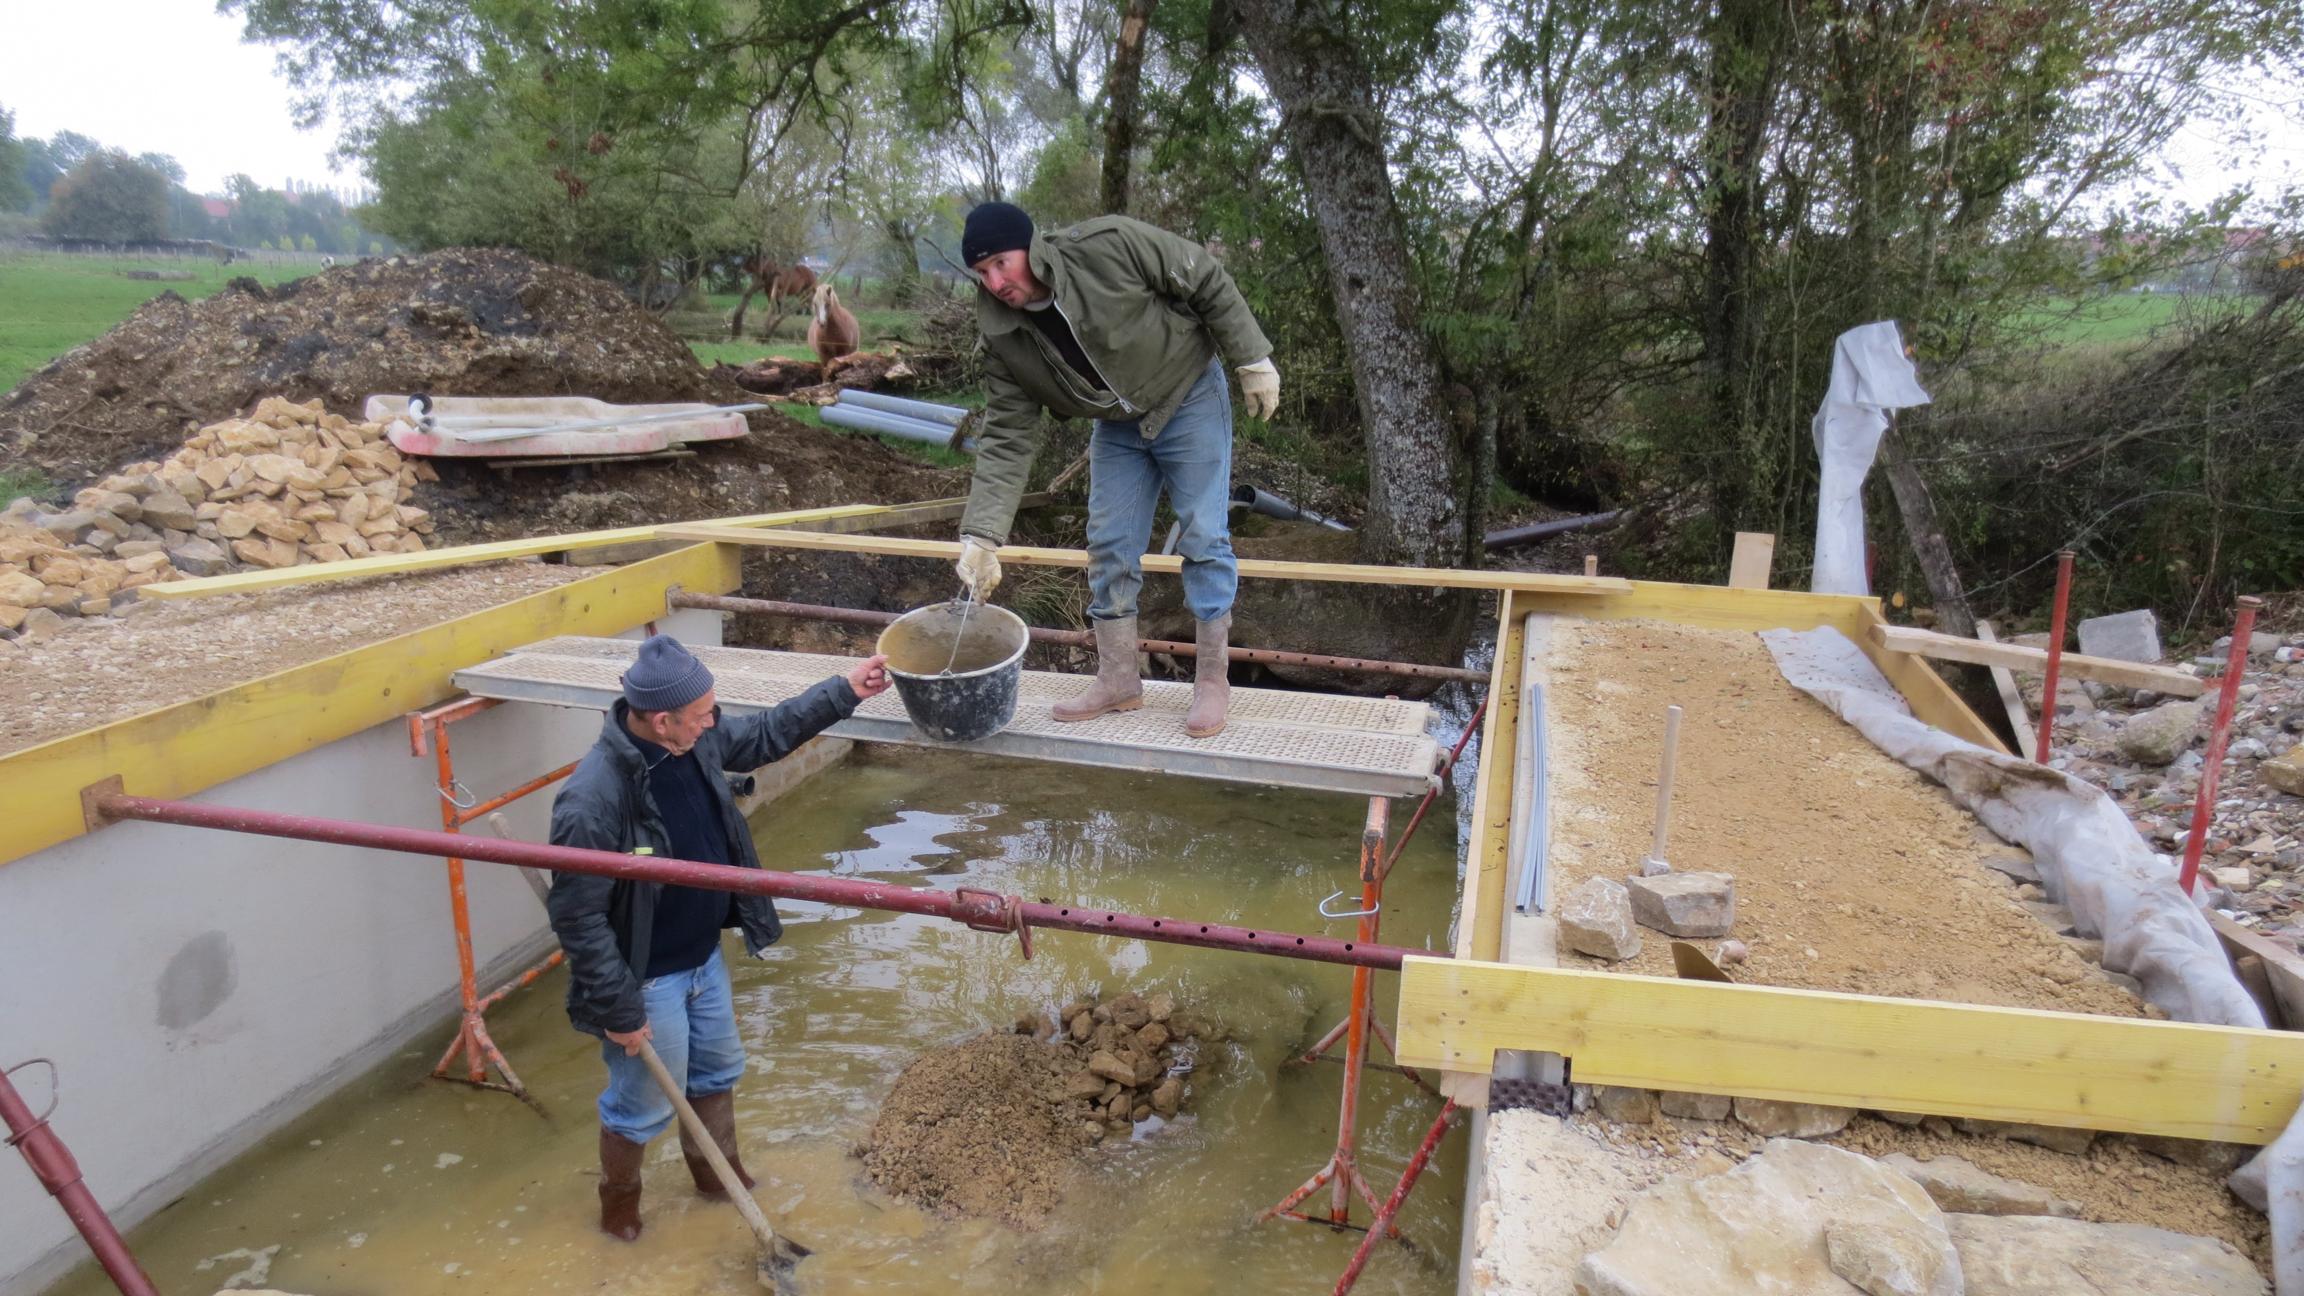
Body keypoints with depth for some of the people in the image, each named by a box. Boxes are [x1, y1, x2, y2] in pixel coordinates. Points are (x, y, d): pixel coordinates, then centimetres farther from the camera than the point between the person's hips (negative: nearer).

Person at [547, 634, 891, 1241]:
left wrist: (843, 692, 6)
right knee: (643, 1104, 14)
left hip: (704, 958, 7)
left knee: (717, 1069, 26)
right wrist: (618, 1010, -21)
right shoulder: (592, 801, -34)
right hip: (648, 982, -7)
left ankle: (717, 1171, 52)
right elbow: (577, 919, -27)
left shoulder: (694, 742, -11)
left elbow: (762, 735, 9)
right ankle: (618, 1201, 44)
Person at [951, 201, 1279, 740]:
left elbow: (1208, 281, -17)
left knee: (1203, 539, -5)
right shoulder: (1004, 338, -14)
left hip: (1189, 400, -4)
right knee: (1108, 548, 3)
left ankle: (1212, 681, 7)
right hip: (1117, 427, 5)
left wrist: (1253, 360, -15)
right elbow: (1006, 438, -13)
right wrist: (981, 535, -22)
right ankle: (1118, 680, 17)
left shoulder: (1109, 245, -28)